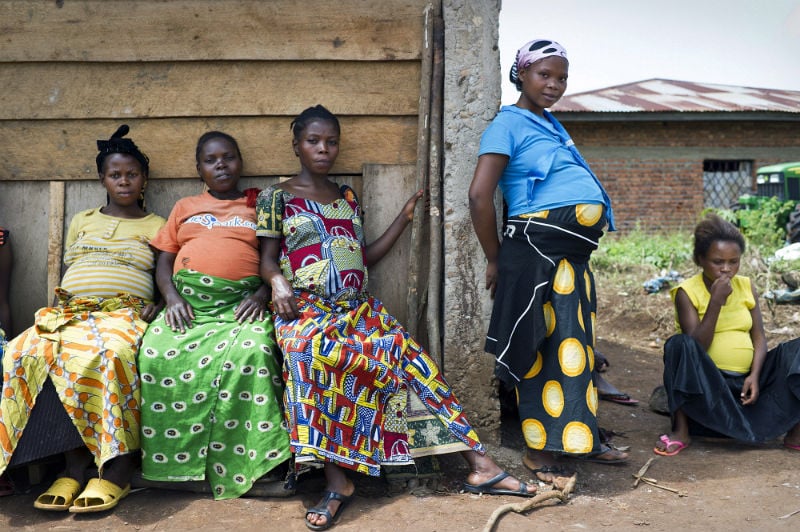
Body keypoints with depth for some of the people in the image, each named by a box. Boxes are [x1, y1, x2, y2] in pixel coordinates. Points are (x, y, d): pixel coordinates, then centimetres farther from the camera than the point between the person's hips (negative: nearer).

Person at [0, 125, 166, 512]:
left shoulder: (157, 226, 18)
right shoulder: (81, 221, 27)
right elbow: (65, 274, 25)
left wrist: (155, 306, -9)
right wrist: (59, 306, 6)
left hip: (125, 311, -3)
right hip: (71, 309, 4)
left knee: (108, 352, -41)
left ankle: (117, 467, -34)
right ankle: (75, 463, -30)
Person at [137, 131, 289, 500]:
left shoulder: (257, 207, 18)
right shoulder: (184, 207, 24)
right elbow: (164, 260, 17)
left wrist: (262, 294, -7)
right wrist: (171, 296, -3)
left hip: (240, 304, -2)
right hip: (188, 301, 3)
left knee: (253, 352, -33)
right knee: (157, 353, -26)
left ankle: (236, 463, -26)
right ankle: (175, 457, -14)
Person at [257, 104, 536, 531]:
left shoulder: (347, 198, 20)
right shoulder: (277, 197, 8)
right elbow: (267, 259, 5)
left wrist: (403, 219, 16)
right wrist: (277, 280, -17)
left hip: (358, 308, 5)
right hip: (306, 309, -4)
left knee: (414, 357, -17)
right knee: (308, 350, -39)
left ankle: (480, 465, -17)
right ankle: (337, 482, -34)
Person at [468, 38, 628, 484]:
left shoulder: (553, 126, 20)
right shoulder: (509, 124, -5)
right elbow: (480, 196, -12)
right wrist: (496, 261, -6)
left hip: (576, 252, 8)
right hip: (538, 248, -8)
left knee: (576, 345, 14)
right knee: (544, 348, -2)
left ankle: (581, 439, 27)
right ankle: (540, 449, 10)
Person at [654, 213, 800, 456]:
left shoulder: (747, 287, 7)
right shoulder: (687, 292, -6)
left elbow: (758, 337, 3)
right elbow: (697, 347, -15)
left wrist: (755, 375, -14)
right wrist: (716, 301, -22)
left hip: (746, 379, 4)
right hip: (707, 383, -4)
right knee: (679, 344, -32)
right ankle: (681, 431, -25)